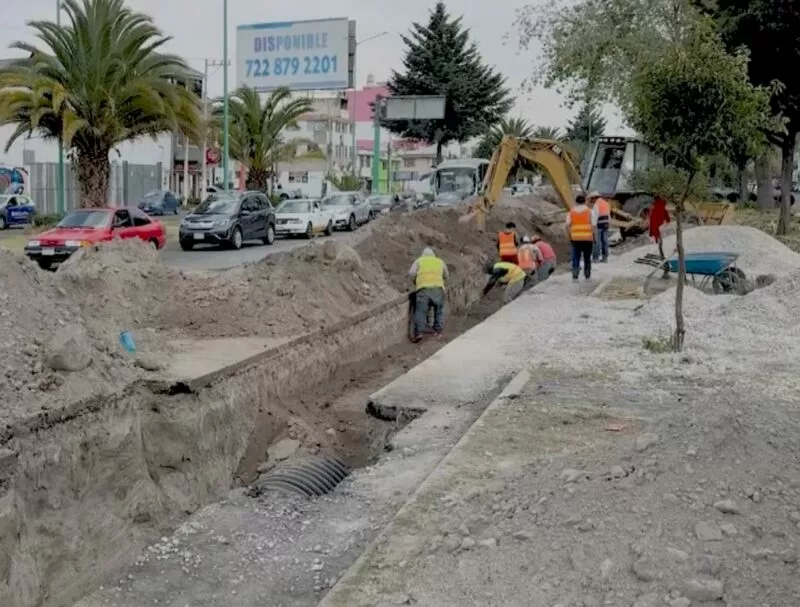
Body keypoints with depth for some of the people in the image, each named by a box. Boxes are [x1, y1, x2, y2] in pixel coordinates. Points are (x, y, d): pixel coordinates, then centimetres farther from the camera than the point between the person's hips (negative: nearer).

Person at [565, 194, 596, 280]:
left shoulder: (571, 212, 6)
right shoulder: (590, 211, 2)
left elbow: (567, 225, -2)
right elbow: (593, 225, -6)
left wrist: (569, 237, 5)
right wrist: (594, 238, 0)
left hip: (575, 238, 1)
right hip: (587, 238, -1)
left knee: (576, 258, 3)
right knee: (587, 258, 11)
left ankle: (575, 275, -11)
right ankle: (587, 276, 18)